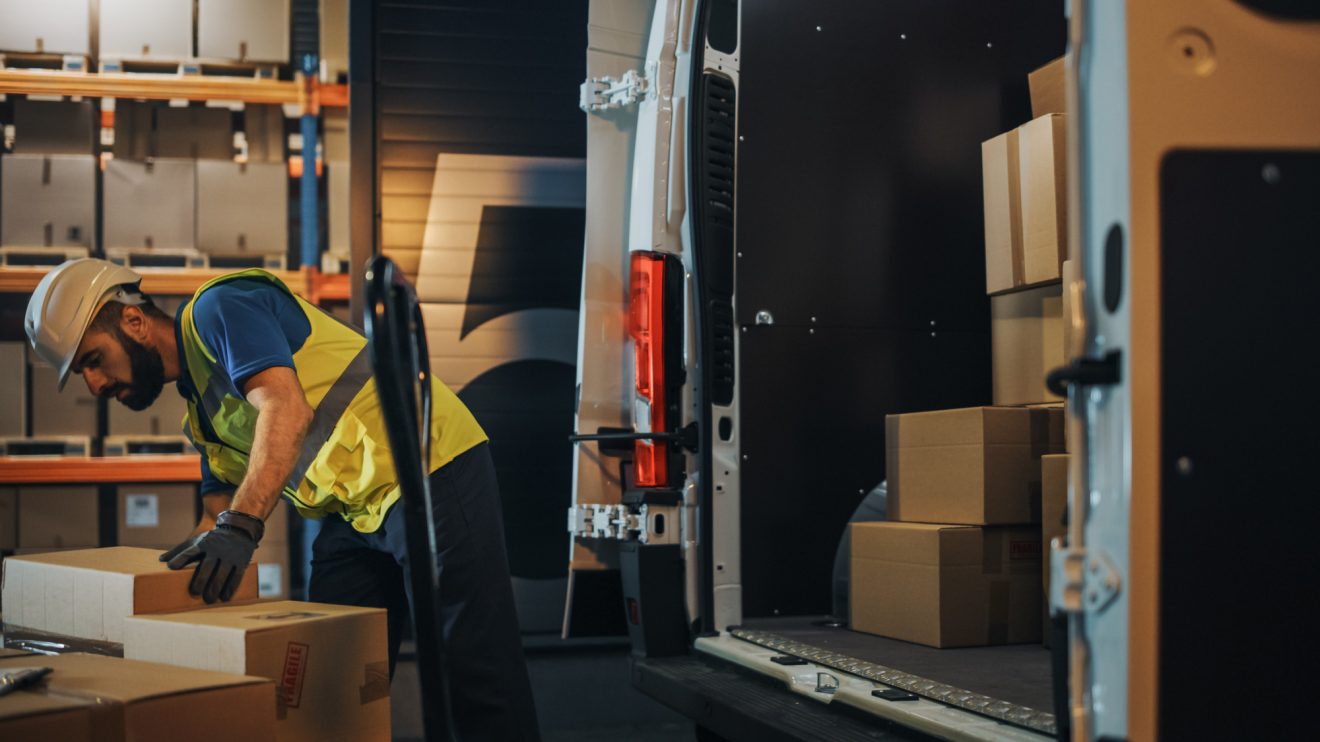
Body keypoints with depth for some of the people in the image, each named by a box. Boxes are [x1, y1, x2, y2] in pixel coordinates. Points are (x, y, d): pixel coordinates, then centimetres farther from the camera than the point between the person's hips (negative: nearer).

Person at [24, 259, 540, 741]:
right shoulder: (200, 410, 20)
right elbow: (221, 506, 19)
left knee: (474, 671, -9)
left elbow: (286, 408, -25)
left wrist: (241, 527, -33)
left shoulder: (218, 308, -9)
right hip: (354, 514, 10)